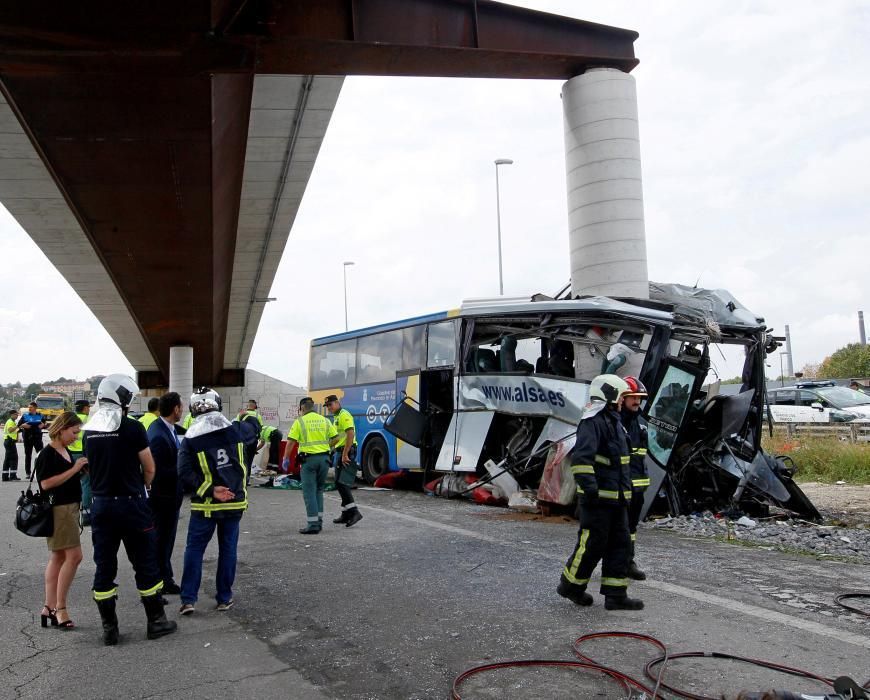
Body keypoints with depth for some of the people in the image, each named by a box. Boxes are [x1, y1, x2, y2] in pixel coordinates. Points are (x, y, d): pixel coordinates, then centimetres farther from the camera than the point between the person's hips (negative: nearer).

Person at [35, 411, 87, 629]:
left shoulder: (66, 452, 12)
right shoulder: (47, 454, -14)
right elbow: (46, 483, -22)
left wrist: (82, 470, 4)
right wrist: (74, 469, -21)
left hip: (70, 508, 10)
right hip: (58, 509, -10)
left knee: (58, 557, 12)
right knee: (74, 556, -10)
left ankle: (49, 608, 18)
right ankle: (59, 608, -2)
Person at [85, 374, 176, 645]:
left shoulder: (89, 430, 2)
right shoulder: (133, 428, -14)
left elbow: (91, 467, 12)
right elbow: (150, 468, -6)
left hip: (101, 504, 5)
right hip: (131, 503, -5)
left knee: (104, 566, 11)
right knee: (145, 564, 7)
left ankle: (109, 628, 18)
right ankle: (156, 621, 16)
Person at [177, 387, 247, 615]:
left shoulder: (191, 439, -9)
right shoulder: (234, 430, -4)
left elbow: (185, 474, -16)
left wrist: (210, 490, -14)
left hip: (205, 505, -2)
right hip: (234, 502, 2)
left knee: (194, 549, 11)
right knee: (228, 549, 11)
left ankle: (188, 599, 10)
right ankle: (225, 598, 17)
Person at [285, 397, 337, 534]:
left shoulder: (300, 421, -3)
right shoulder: (325, 420, 9)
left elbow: (290, 442, -9)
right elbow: (335, 438, 7)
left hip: (309, 459, -5)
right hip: (324, 458, 5)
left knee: (309, 492, 0)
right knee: (318, 490, 17)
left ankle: (313, 524, -3)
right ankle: (319, 521, 18)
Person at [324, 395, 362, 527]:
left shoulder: (344, 415, -11)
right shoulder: (336, 417, 21)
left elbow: (351, 434, -23)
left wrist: (345, 454, -25)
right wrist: (336, 454, 21)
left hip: (346, 452, -10)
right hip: (340, 452, 10)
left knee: (341, 483, -15)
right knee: (340, 484, 11)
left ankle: (354, 512, -18)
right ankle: (346, 514, 17)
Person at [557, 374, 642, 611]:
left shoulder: (614, 422, 18)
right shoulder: (592, 422, -14)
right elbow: (581, 457, -26)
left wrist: (626, 491, 25)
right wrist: (589, 487, -31)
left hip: (616, 498, 10)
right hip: (598, 498, -10)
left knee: (619, 544, 9)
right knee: (592, 545, -2)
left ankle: (615, 594, 14)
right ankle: (570, 585, 16)